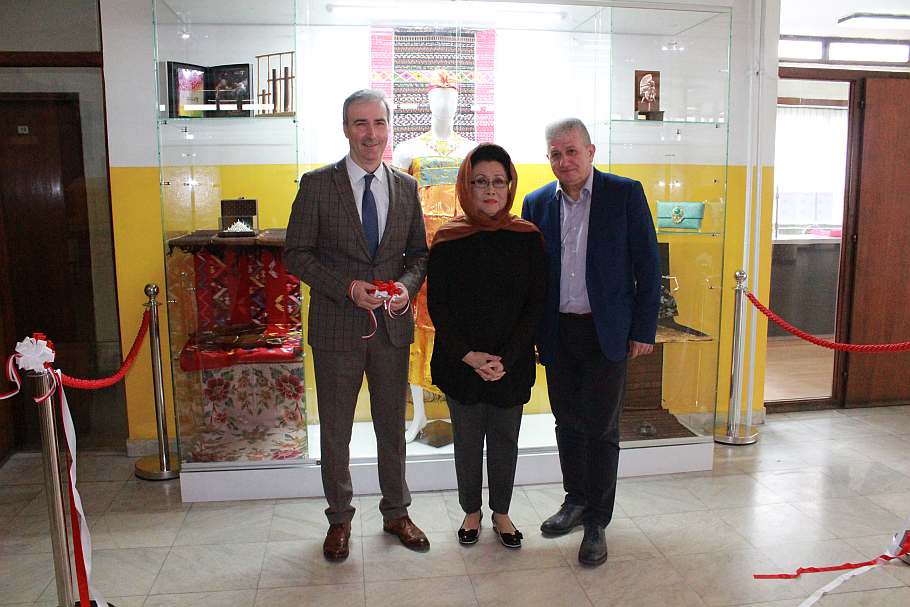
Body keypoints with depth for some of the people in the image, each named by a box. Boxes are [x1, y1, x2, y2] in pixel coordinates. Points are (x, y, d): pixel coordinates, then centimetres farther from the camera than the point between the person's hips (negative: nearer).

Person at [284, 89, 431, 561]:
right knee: (335, 430, 11)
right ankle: (339, 518, 31)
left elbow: (419, 252, 11)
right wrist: (347, 287, -18)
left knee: (392, 424, 16)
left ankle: (396, 512, 35)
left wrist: (407, 284, -11)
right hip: (336, 326, -2)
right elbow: (296, 253, -6)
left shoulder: (406, 187, 5)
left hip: (392, 326, 3)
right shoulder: (317, 184, -5)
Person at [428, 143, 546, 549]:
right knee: (467, 439, 12)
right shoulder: (447, 241, -4)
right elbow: (437, 305, -4)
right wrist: (468, 355, -14)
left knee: (505, 439, 13)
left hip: (512, 362, 1)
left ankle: (501, 514, 32)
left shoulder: (527, 238, -2)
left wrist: (506, 358, -13)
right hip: (460, 362, 0)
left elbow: (535, 303, -4)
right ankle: (471, 512, 32)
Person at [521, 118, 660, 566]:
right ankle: (576, 501, 35)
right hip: (557, 334, 4)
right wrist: (529, 330, 4)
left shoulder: (625, 194, -4)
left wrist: (643, 331, -7)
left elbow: (647, 266, -4)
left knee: (601, 427, 3)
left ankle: (596, 522, 18)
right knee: (567, 422, 15)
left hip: (606, 333, -3)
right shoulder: (537, 203, 5)